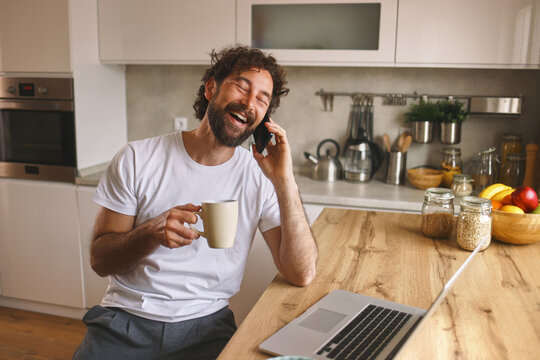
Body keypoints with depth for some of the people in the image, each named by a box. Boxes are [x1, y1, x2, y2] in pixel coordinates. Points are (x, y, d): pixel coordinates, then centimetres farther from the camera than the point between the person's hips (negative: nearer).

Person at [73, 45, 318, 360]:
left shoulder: (260, 177, -3)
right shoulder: (137, 159, -3)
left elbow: (302, 274, -12)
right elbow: (100, 260, -2)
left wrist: (285, 182, -20)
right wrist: (152, 232, -22)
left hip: (206, 323, 1)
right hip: (126, 320, 0)